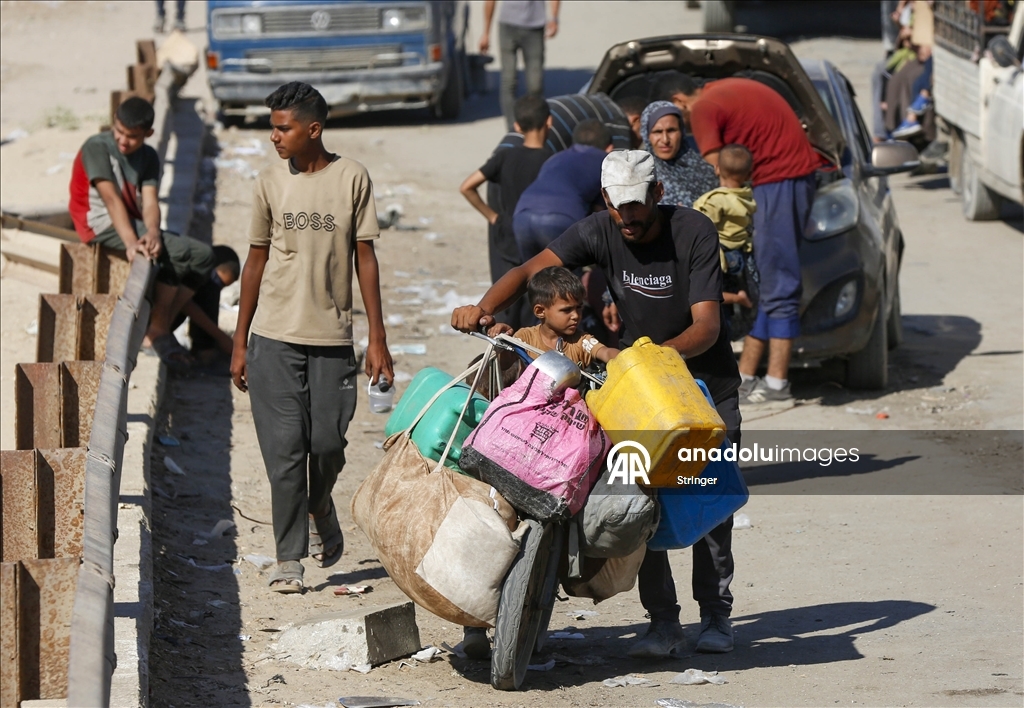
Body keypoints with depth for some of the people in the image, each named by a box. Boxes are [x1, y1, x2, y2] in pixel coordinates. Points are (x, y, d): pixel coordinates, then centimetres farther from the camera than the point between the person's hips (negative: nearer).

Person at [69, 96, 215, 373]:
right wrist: (131, 243, -36)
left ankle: (160, 327, -5)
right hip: (103, 226, -8)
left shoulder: (148, 157, 8)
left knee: (203, 255, -5)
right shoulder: (97, 148, -12)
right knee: (176, 252, -26)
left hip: (134, 224, 8)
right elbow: (112, 199, -24)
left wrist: (152, 233, -30)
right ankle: (157, 332, -16)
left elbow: (149, 202, -8)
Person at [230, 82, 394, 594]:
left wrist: (377, 339, 0)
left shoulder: (352, 179, 0)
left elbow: (364, 259, 3)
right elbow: (256, 262, 10)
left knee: (328, 445, 1)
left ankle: (321, 511, 34)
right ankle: (289, 558, 0)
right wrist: (240, 342, 9)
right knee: (284, 448, -5)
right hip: (275, 337, 0)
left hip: (332, 338, 0)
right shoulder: (270, 184, 3)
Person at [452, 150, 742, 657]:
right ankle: (663, 620, -5)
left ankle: (715, 613, 13)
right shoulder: (600, 232, -11)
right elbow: (531, 271, -18)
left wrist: (658, 353, -46)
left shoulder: (694, 232, -21)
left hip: (708, 378, -2)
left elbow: (707, 326, -26)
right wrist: (483, 307, -38)